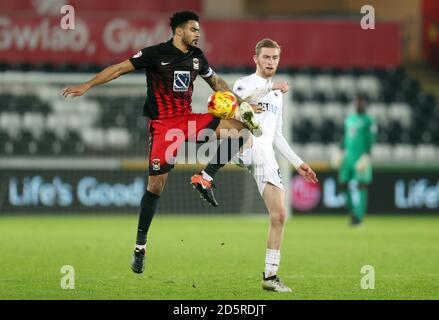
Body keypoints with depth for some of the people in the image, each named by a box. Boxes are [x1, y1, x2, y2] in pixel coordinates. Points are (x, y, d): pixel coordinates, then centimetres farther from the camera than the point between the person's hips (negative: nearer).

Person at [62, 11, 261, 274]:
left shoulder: (197, 57, 7)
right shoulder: (156, 54, -11)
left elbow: (217, 82, 22)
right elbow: (119, 69, -10)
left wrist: (242, 104, 14)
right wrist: (87, 86, -16)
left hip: (188, 120, 6)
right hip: (163, 124, -6)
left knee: (241, 129, -9)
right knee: (156, 184, -8)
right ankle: (140, 246, 3)